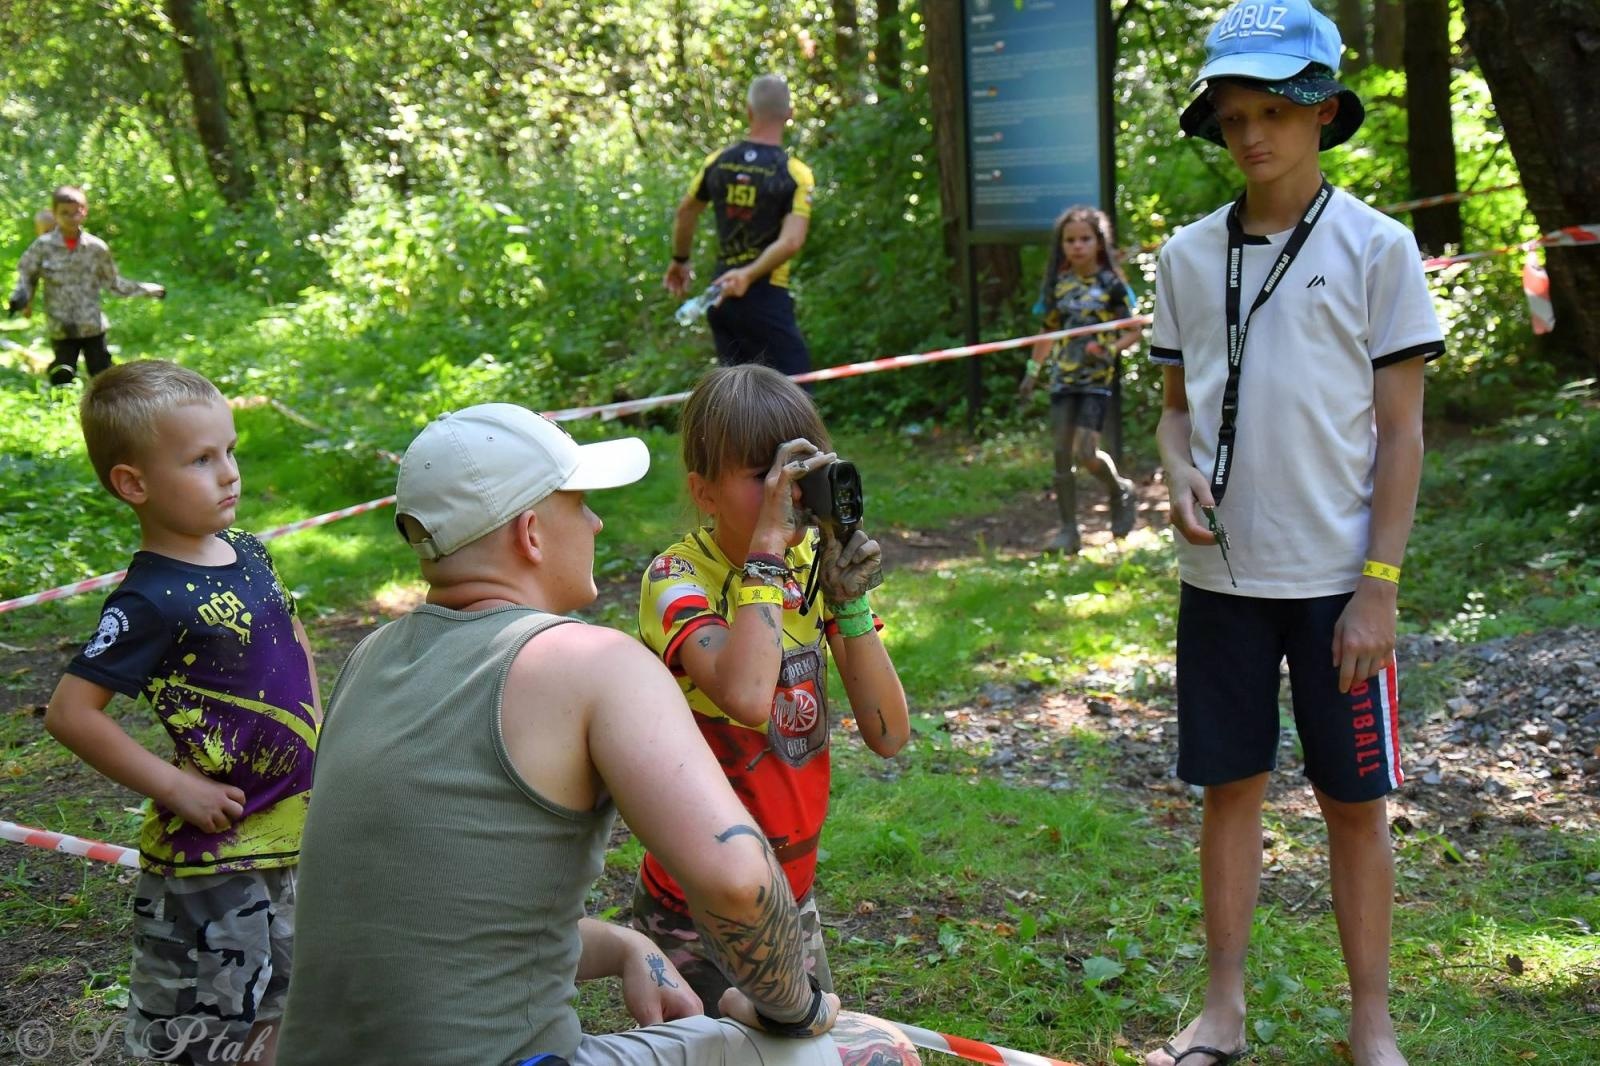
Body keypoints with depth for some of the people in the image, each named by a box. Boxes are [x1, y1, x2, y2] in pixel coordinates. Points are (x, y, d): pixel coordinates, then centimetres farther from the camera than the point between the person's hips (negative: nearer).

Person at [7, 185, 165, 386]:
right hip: (62, 329, -1)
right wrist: (20, 296, -15)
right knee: (63, 382, 3)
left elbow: (113, 282, 10)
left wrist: (147, 289, 7)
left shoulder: (97, 247, -1)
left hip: (94, 326, 1)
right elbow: (26, 276, 5)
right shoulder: (43, 245, -5)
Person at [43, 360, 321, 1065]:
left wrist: (313, 737, 11)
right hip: (212, 853, -7)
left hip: (290, 838, 7)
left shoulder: (246, 554, 2)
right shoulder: (152, 601, -21)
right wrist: (174, 787, -20)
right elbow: (71, 713, -22)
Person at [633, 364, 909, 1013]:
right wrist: (768, 544, -32)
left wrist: (848, 599, -17)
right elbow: (746, 698, -40)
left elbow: (889, 735, -7)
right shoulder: (677, 579, -19)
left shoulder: (815, 561, -2)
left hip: (795, 896, 6)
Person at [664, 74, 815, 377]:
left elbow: (685, 212, 20)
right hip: (766, 295, -6)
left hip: (720, 295, 6)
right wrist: (749, 275, -19)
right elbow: (792, 241, -21)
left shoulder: (717, 162, 6)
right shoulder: (795, 174, -9)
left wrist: (680, 261, 34)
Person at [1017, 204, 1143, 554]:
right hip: (1063, 378, 4)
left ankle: (1120, 490, 19)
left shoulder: (1112, 284, -5)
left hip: (1097, 379, -4)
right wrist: (1032, 372, 13)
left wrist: (1110, 349, -20)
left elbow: (1133, 331, -2)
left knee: (1086, 452, -13)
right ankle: (1069, 531, 7)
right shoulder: (1058, 284, 7)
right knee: (1062, 454, -1)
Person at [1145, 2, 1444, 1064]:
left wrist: (1379, 586, -10)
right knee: (1231, 787, 10)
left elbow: (1400, 430, -5)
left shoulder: (1376, 247, -4)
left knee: (1356, 801, 5)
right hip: (1221, 574, 3)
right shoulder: (1190, 255, 6)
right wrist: (1180, 474, -8)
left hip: (1336, 580, -3)